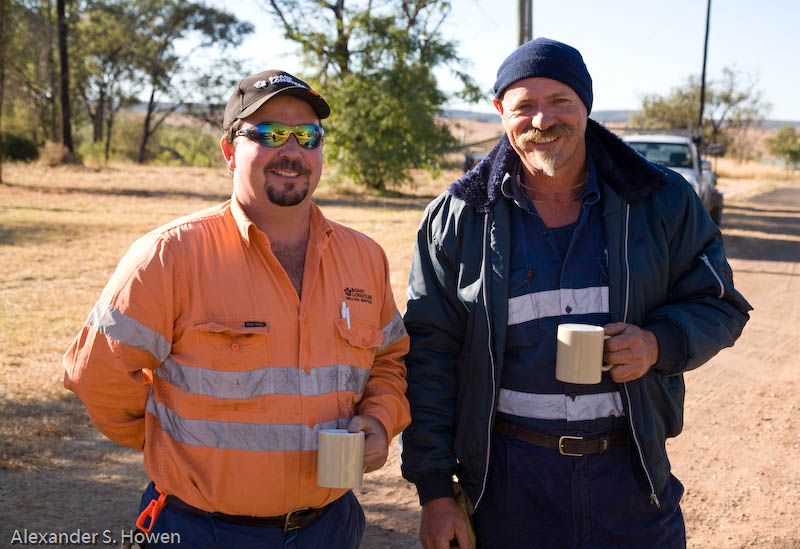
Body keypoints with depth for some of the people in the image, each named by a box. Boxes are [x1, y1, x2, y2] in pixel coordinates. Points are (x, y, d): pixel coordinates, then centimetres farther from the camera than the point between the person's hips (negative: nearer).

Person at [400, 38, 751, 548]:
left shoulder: (664, 201, -1)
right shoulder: (457, 218, -3)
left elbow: (720, 304, 7)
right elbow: (429, 355, -2)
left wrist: (660, 344, -16)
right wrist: (434, 489, -5)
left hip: (631, 472, 1)